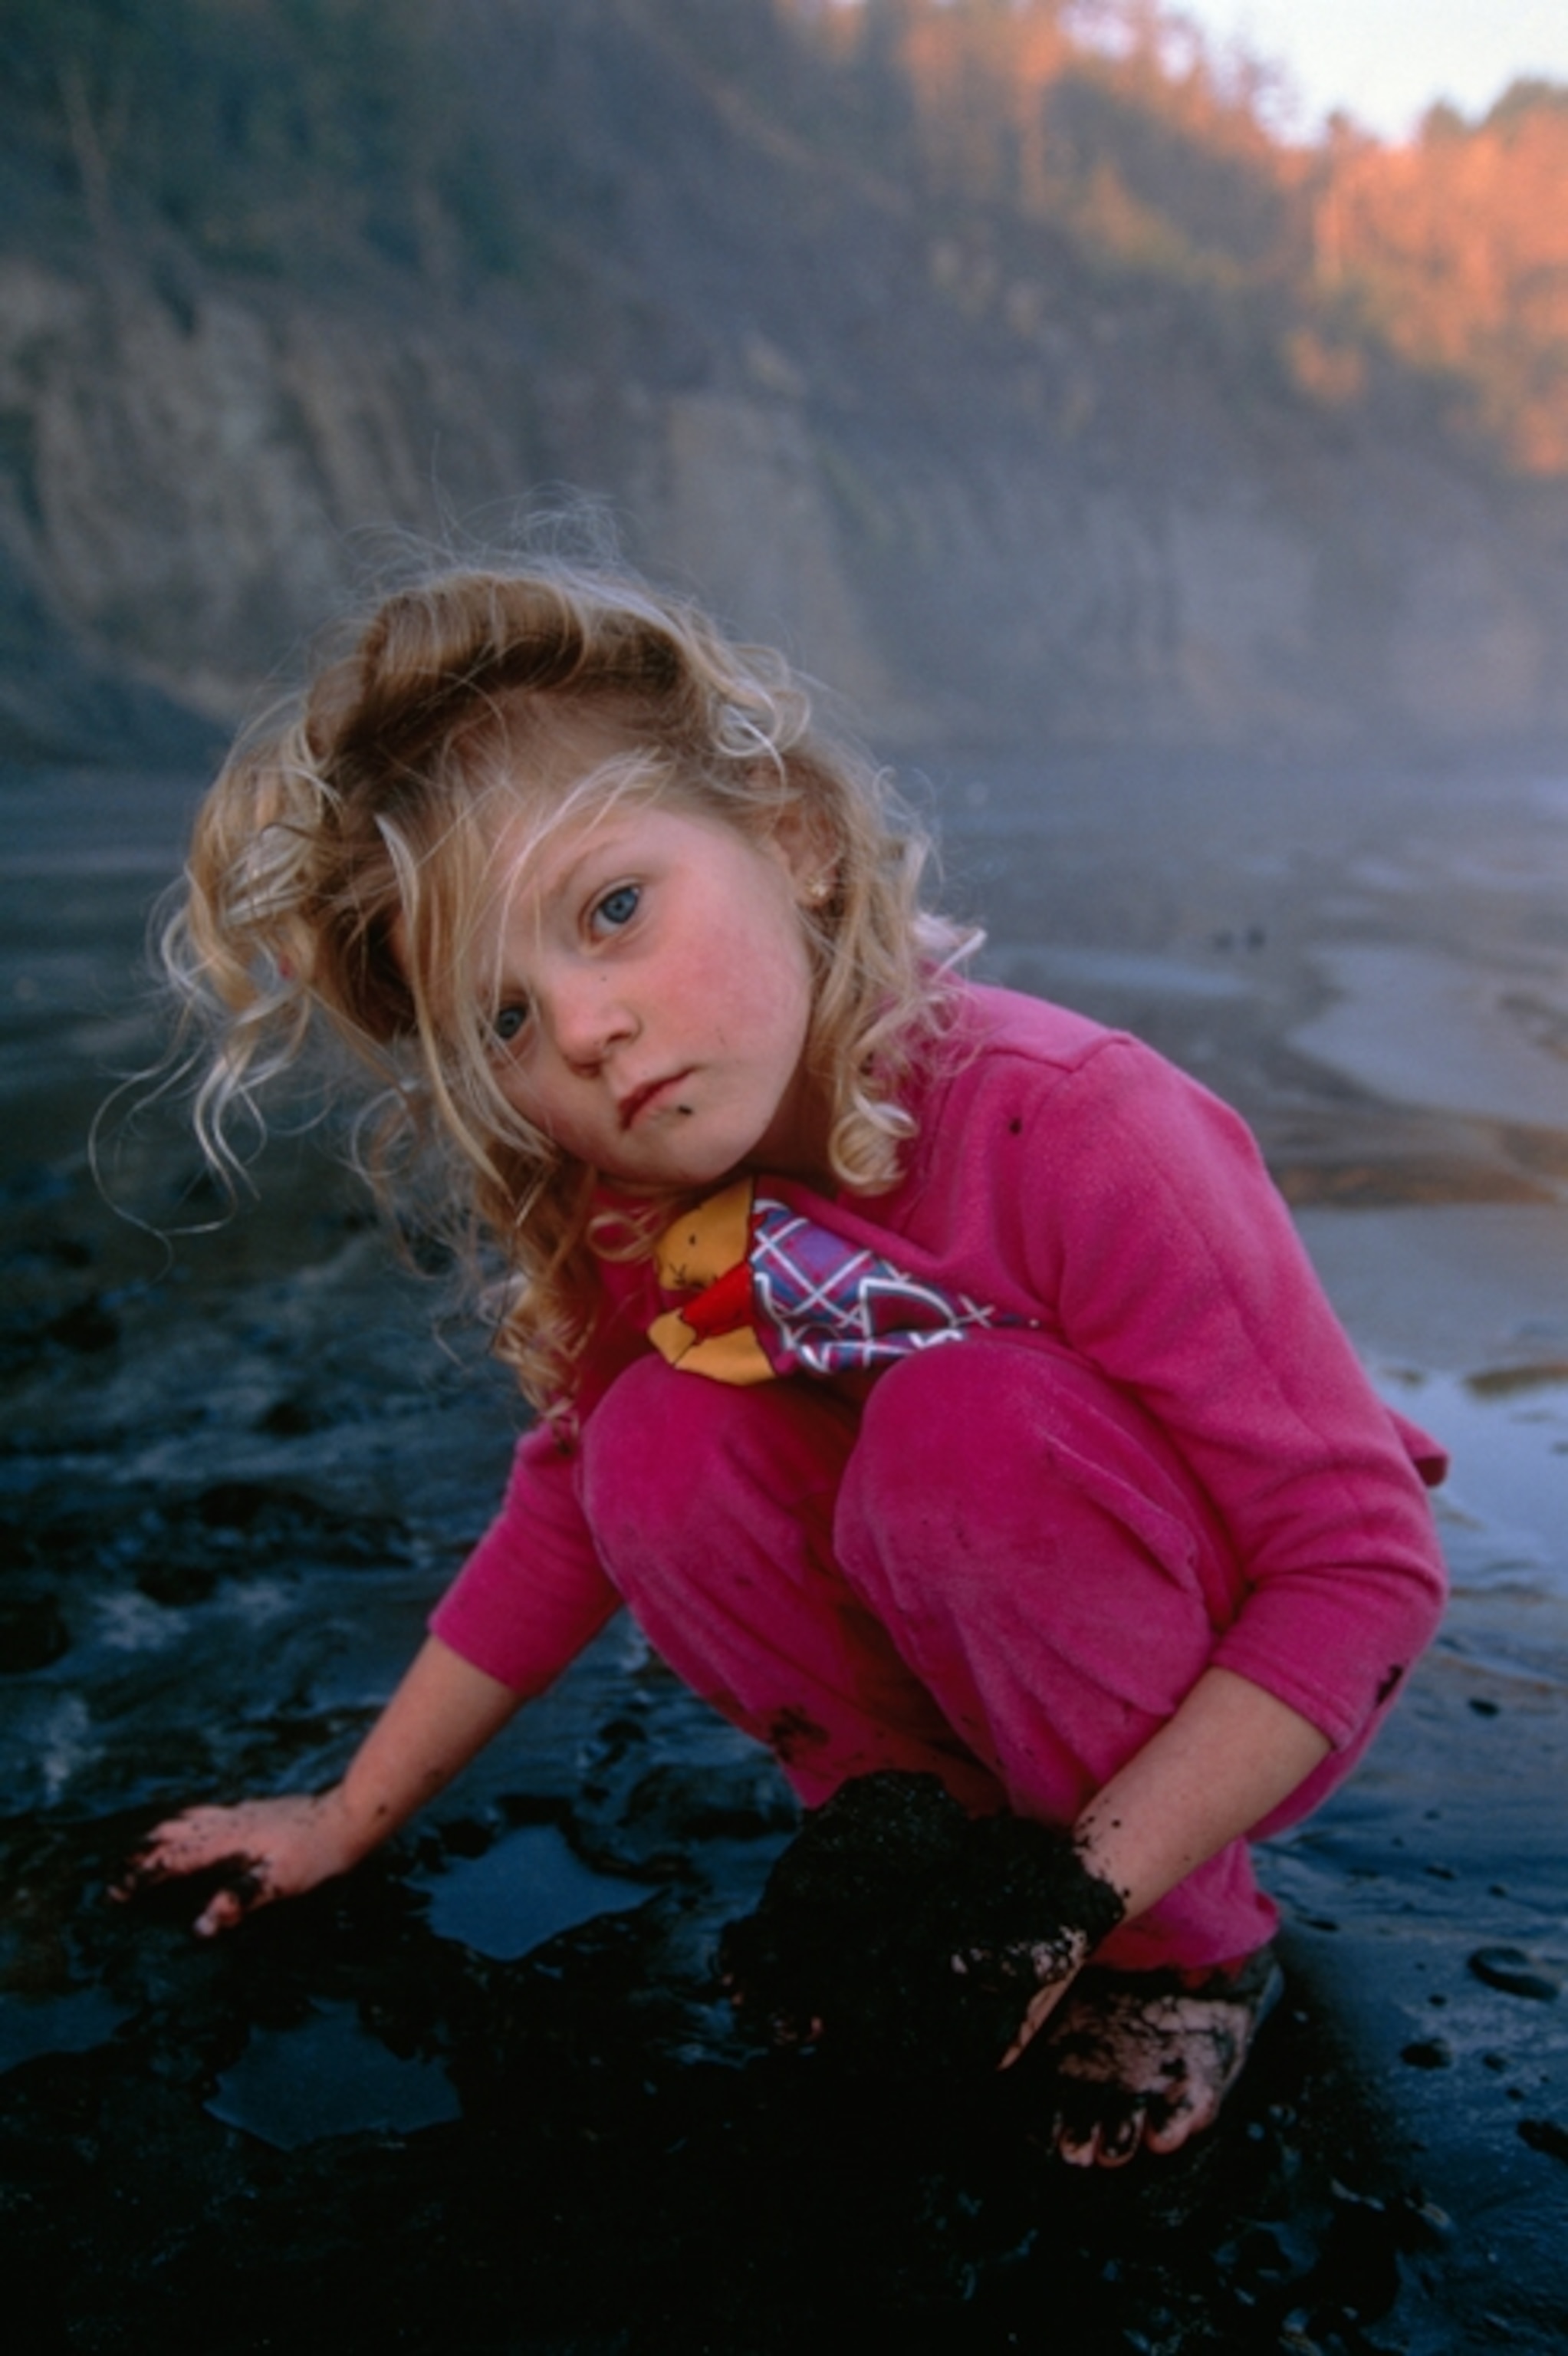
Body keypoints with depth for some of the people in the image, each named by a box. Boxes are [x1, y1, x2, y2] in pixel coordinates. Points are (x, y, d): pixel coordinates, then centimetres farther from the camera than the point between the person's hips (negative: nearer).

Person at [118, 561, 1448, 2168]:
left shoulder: (1076, 1133, -32)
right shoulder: (622, 1209, -12)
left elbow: (1367, 1562, -26)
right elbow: (568, 1517, 3)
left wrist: (1094, 1895, -30)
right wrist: (346, 1821, 5)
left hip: (1228, 1698, -4)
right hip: (965, 1668, 4)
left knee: (968, 1420, -33)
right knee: (660, 1449, -21)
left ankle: (1194, 1939, -10)